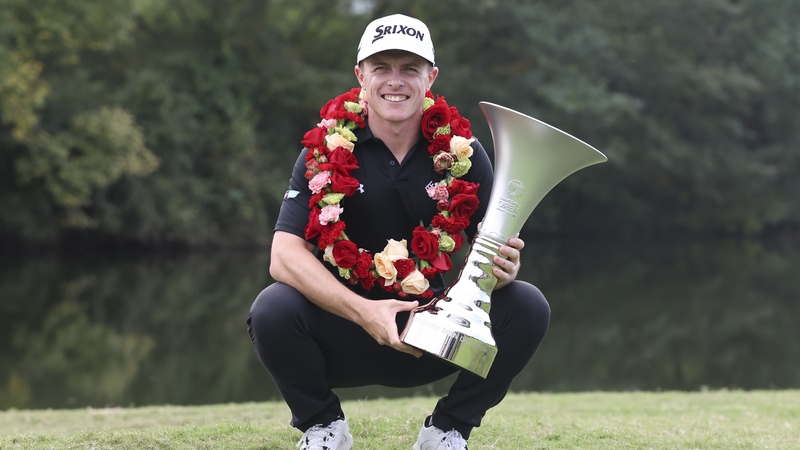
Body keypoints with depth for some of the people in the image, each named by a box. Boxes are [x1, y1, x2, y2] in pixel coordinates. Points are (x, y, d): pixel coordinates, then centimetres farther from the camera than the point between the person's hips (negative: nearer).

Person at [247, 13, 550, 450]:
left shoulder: (461, 152, -3)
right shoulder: (325, 150, -8)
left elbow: (491, 249, -5)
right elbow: (284, 256, -18)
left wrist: (502, 269, -31)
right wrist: (364, 312, -31)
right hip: (344, 339, -1)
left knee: (528, 308, -20)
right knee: (272, 311, -31)